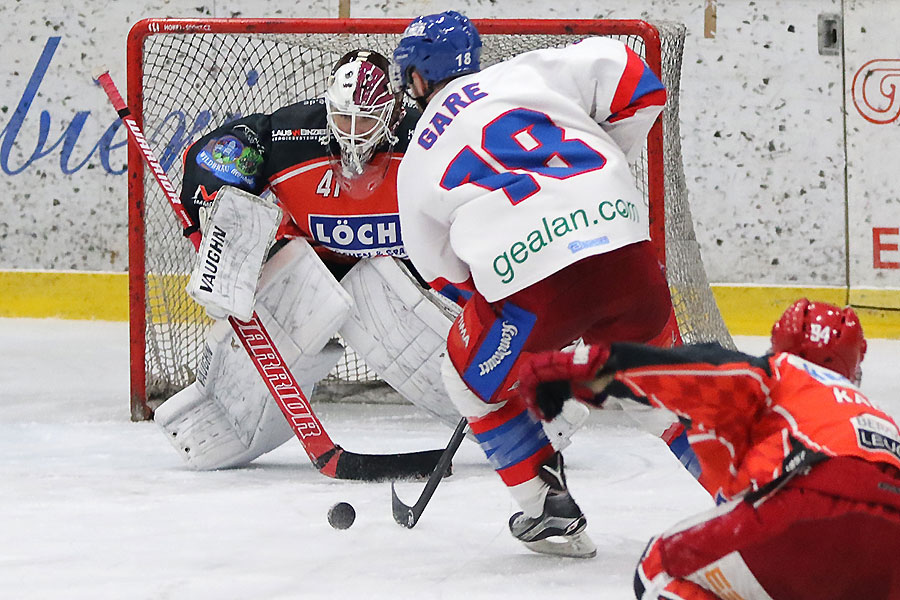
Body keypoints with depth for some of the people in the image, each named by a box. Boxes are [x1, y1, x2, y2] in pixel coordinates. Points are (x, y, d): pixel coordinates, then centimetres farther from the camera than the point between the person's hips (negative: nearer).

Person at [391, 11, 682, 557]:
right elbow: (635, 82, 13)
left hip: (528, 283, -2)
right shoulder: (529, 72, 20)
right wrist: (605, 160, 27)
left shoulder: (416, 168, 23)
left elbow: (447, 275, 29)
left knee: (477, 382, 26)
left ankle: (551, 512, 25)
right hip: (623, 250, 2)